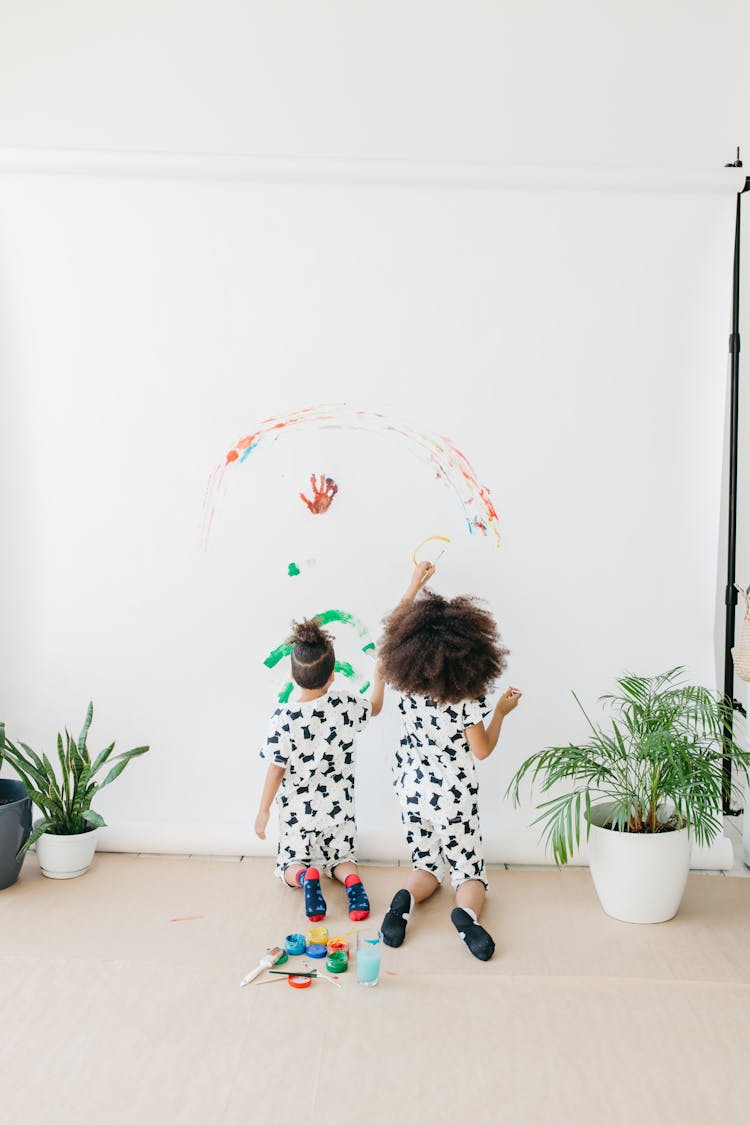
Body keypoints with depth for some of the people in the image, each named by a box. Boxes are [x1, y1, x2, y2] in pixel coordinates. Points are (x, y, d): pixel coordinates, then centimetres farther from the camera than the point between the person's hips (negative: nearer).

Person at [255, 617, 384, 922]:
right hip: (339, 808, 2)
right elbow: (374, 707, 9)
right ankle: (352, 881, -11)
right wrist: (378, 678, 25)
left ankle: (305, 876, -17)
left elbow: (276, 769, -15)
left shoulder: (283, 717, -21)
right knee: (341, 856, 23)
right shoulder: (346, 705, -14)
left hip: (297, 811, -2)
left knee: (291, 863, 18)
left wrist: (263, 810, -2)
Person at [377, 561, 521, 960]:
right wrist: (501, 712, 4)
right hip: (454, 798, -3)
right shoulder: (467, 700, -22)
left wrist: (414, 585, 15)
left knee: (426, 866, 20)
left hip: (411, 790, 3)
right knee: (469, 871, 12)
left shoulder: (404, 684, -11)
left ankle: (405, 897, -13)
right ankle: (466, 913, -21)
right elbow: (482, 750, -10)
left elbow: (391, 631, 7)